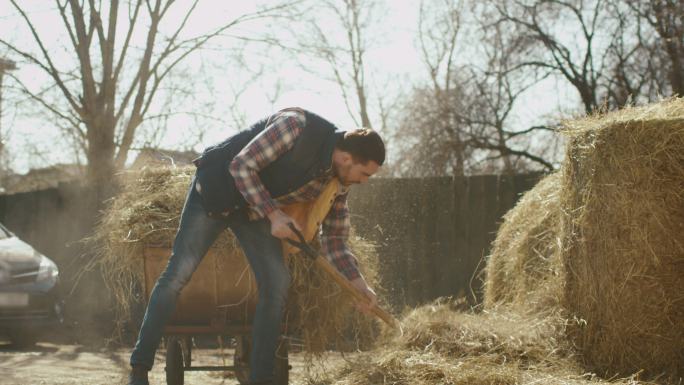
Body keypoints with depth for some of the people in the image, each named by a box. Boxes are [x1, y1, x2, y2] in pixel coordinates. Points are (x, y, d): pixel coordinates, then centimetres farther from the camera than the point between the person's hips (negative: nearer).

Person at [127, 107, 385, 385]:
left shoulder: (339, 180, -7)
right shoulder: (296, 125, -28)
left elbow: (334, 238, 3)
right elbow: (241, 166, -25)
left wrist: (359, 284, -7)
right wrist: (274, 215, -28)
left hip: (254, 210, 6)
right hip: (216, 189, -6)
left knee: (277, 282, -7)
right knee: (178, 274, -10)